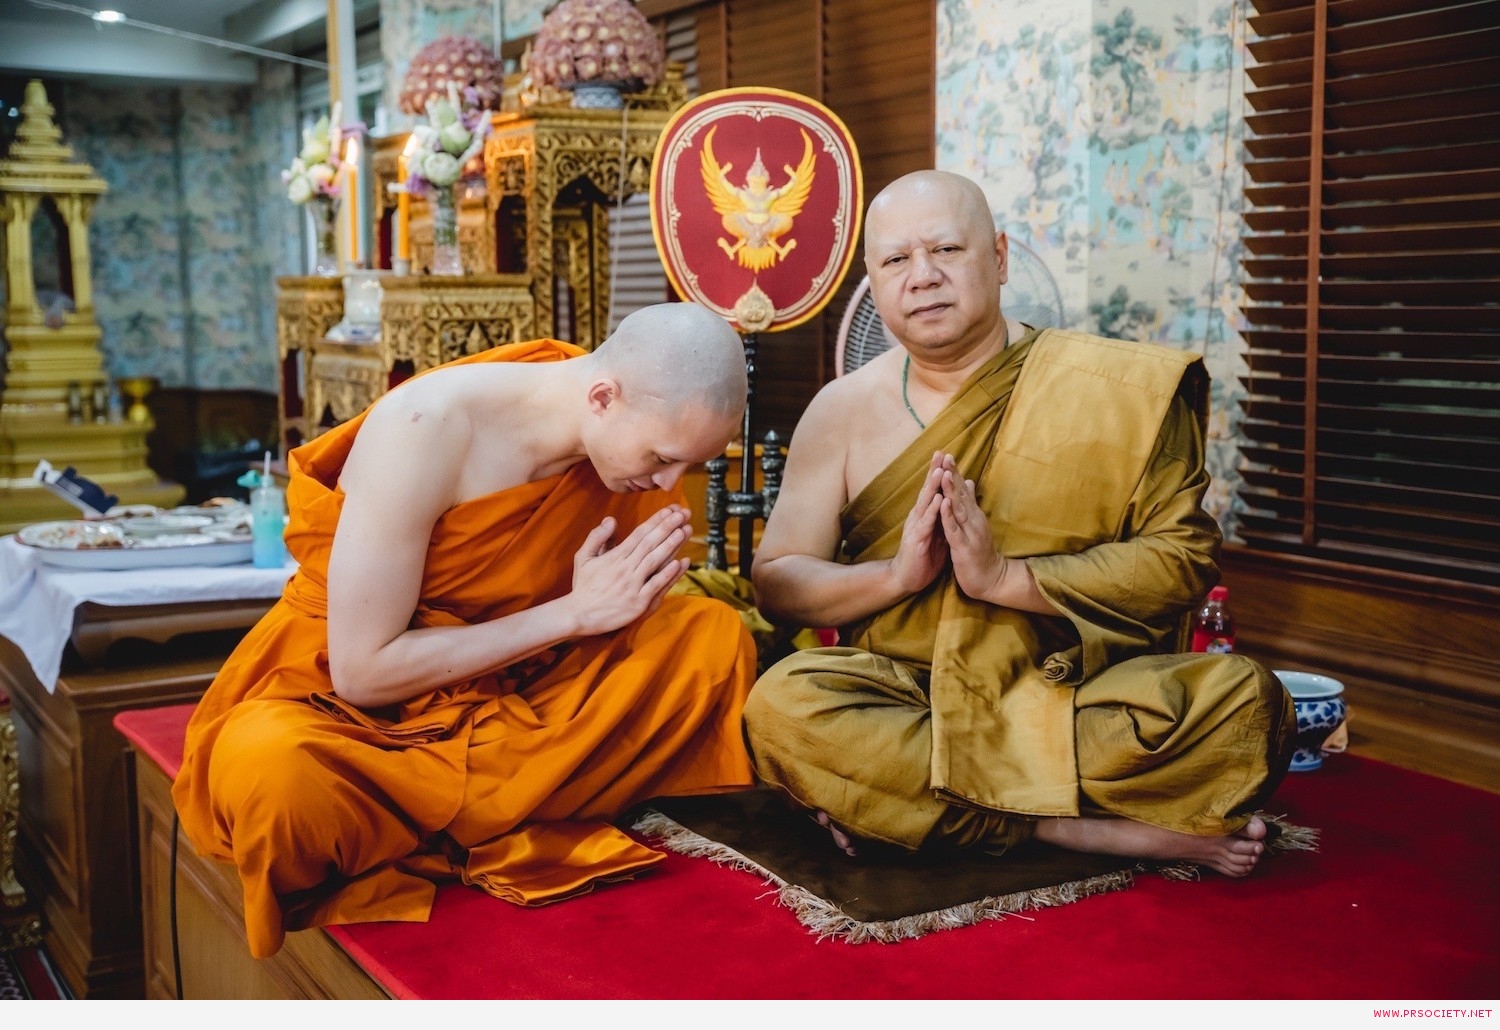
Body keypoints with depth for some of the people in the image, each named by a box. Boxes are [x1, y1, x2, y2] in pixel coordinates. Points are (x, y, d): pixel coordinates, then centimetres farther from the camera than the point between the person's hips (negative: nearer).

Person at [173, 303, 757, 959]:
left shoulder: (635, 429, -9)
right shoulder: (426, 429, -26)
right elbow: (363, 671, -23)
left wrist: (641, 585, -20)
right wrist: (574, 612, -24)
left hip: (512, 685, 6)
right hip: (342, 689, -5)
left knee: (716, 638, -16)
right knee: (272, 772, -40)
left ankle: (442, 834, -16)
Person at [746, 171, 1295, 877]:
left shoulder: (1115, 389, 0)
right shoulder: (843, 411, 5)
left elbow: (1185, 557, -7)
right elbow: (774, 582, 4)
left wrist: (1006, 576, -18)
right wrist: (897, 573, -16)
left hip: (1083, 695, -1)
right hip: (907, 695, 1)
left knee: (1247, 701, -27)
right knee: (780, 705, -31)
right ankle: (1084, 827, -24)